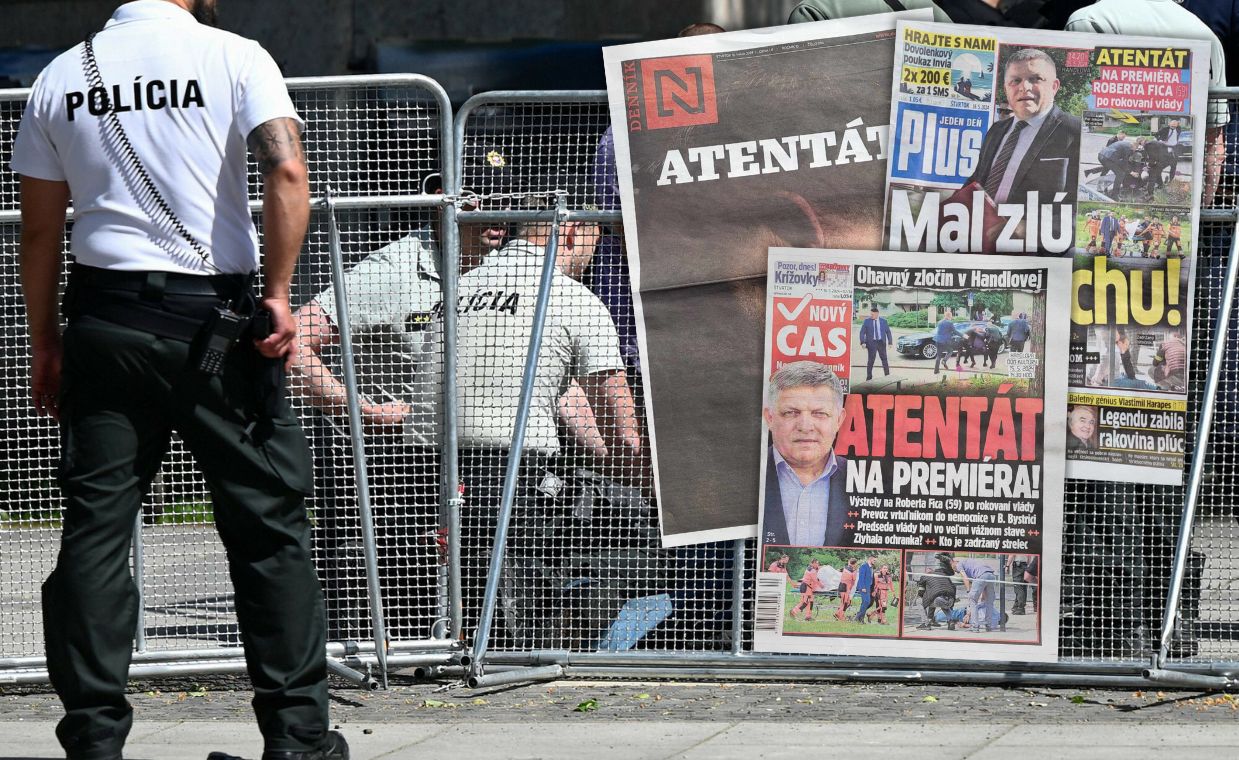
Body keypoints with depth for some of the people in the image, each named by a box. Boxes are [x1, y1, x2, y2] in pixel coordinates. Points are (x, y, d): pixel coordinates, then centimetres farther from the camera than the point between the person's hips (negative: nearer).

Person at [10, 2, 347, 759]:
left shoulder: (61, 76, 9)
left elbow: (40, 228, 10)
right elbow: (288, 169, -18)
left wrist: (45, 341, 17)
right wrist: (278, 293, -14)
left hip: (103, 316, 3)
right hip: (211, 319, -3)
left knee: (95, 528, 6)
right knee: (269, 522, 5)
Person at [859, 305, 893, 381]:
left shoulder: (883, 321, 6)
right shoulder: (867, 322, 2)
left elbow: (888, 332, 10)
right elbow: (862, 332, 1)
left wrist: (890, 342, 4)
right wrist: (863, 342, -11)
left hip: (881, 343, 2)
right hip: (871, 343, -2)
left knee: (884, 359, 6)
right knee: (871, 360, -5)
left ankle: (887, 375, 13)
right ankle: (869, 377, 3)